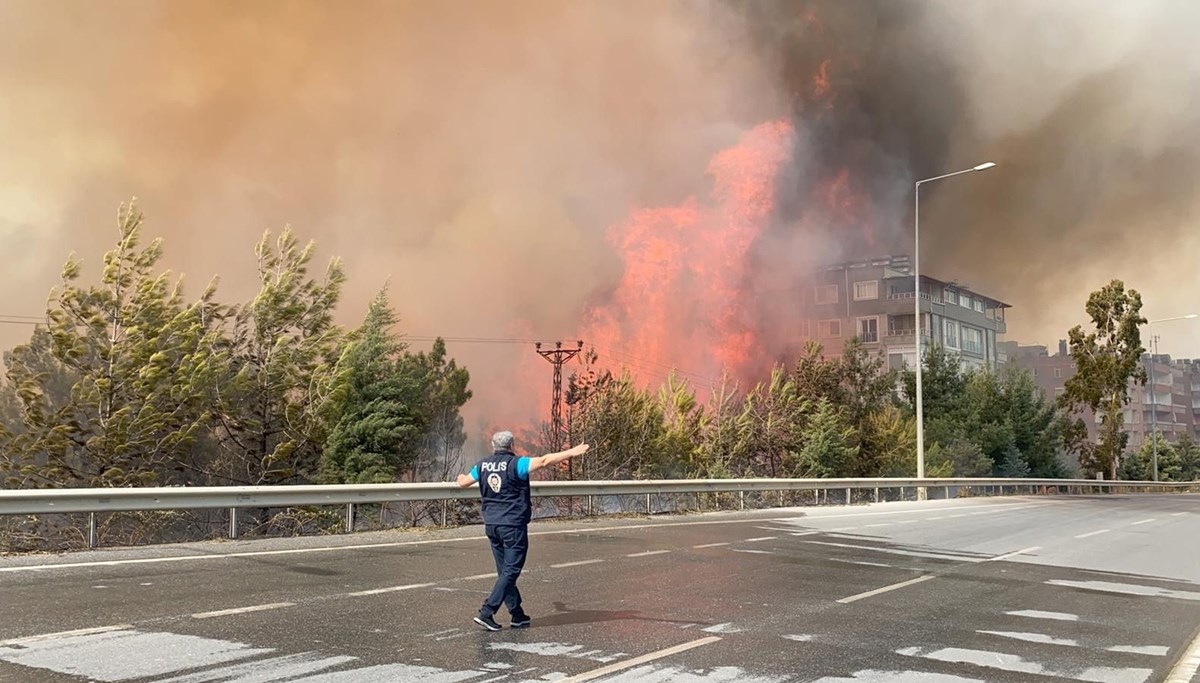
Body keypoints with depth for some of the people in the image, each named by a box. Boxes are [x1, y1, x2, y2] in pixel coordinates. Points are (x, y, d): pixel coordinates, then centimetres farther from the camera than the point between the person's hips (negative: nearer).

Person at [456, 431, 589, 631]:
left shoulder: (482, 465, 6)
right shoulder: (515, 464, -11)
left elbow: (464, 482, 22)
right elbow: (544, 460, -21)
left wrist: (461, 478, 46)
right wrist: (571, 453, -17)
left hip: (491, 525, 7)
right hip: (513, 525, -7)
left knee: (505, 571, 13)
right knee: (510, 571, -2)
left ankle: (517, 615, 18)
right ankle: (486, 613, -9)